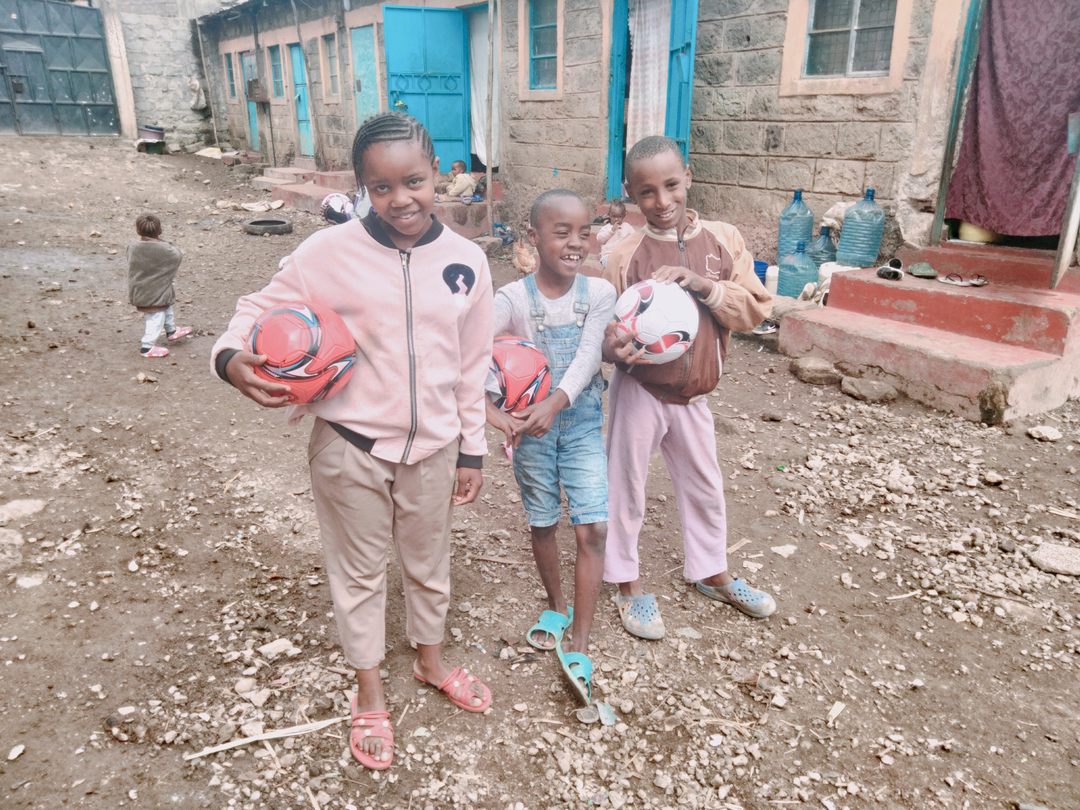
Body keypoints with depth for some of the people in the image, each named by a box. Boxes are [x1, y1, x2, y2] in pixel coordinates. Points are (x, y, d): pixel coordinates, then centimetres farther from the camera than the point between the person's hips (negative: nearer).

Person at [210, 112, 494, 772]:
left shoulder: (467, 261, -4)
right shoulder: (330, 252, -13)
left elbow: (473, 366, 2)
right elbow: (262, 307, -4)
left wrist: (472, 451, 6)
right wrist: (232, 357, -27)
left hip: (433, 448, 2)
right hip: (350, 446, -2)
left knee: (430, 561, 22)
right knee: (360, 569, 16)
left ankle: (431, 659, 49)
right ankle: (370, 691, 40)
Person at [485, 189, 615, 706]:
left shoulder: (599, 293, -6)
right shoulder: (512, 298, -11)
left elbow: (587, 356, -19)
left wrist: (554, 404, -33)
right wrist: (492, 414, -33)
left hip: (581, 423, 1)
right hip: (530, 426, 0)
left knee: (593, 528, -7)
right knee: (542, 524, 14)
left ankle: (579, 647, 2)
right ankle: (557, 606, 40)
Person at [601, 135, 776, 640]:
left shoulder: (723, 241, -4)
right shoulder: (625, 256, -11)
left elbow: (755, 309, -7)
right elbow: (607, 329, -8)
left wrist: (704, 286, -22)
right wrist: (618, 349, -31)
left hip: (692, 394, 4)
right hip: (639, 390, -3)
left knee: (705, 486, 19)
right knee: (626, 487, 8)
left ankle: (711, 574, 42)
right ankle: (628, 584, 29)